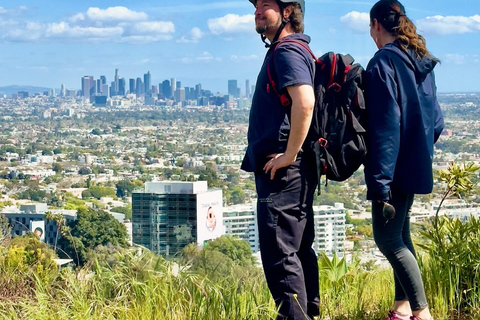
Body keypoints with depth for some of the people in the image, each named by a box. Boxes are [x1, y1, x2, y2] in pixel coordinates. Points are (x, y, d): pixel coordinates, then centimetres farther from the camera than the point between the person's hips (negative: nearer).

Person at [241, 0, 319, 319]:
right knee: (299, 248, 16)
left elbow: (305, 102, -29)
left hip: (282, 169, -11)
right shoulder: (282, 51, 19)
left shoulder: (288, 51, -13)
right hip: (288, 171, 11)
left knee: (280, 253, -10)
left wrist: (289, 155, -23)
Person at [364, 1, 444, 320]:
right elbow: (435, 120, 16)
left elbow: (384, 127, -22)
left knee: (387, 238, -4)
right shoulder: (422, 62, 10)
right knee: (400, 233, 17)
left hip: (395, 166, -9)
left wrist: (379, 182, -22)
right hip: (417, 163, 9)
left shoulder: (383, 63, -16)